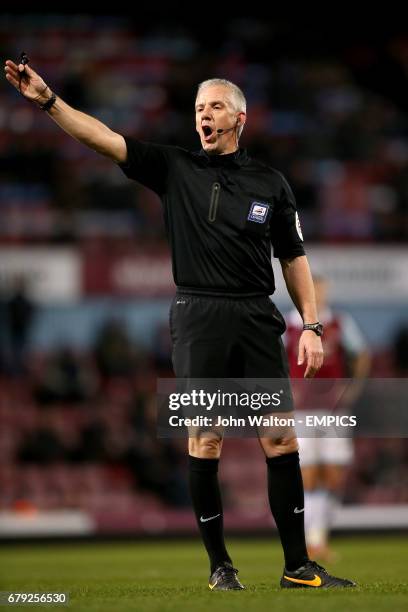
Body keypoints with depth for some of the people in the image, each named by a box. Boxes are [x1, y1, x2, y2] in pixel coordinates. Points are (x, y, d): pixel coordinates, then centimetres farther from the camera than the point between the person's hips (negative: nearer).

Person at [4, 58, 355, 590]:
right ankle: (219, 565, 7)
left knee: (281, 440, -2)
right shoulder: (174, 168, 5)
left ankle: (298, 567, 4)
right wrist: (48, 100, -15)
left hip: (257, 318, 1)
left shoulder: (270, 183, 8)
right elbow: (105, 139, -4)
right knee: (205, 442, -2)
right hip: (197, 318, -1)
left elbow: (294, 258, 12)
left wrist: (312, 327, 4)